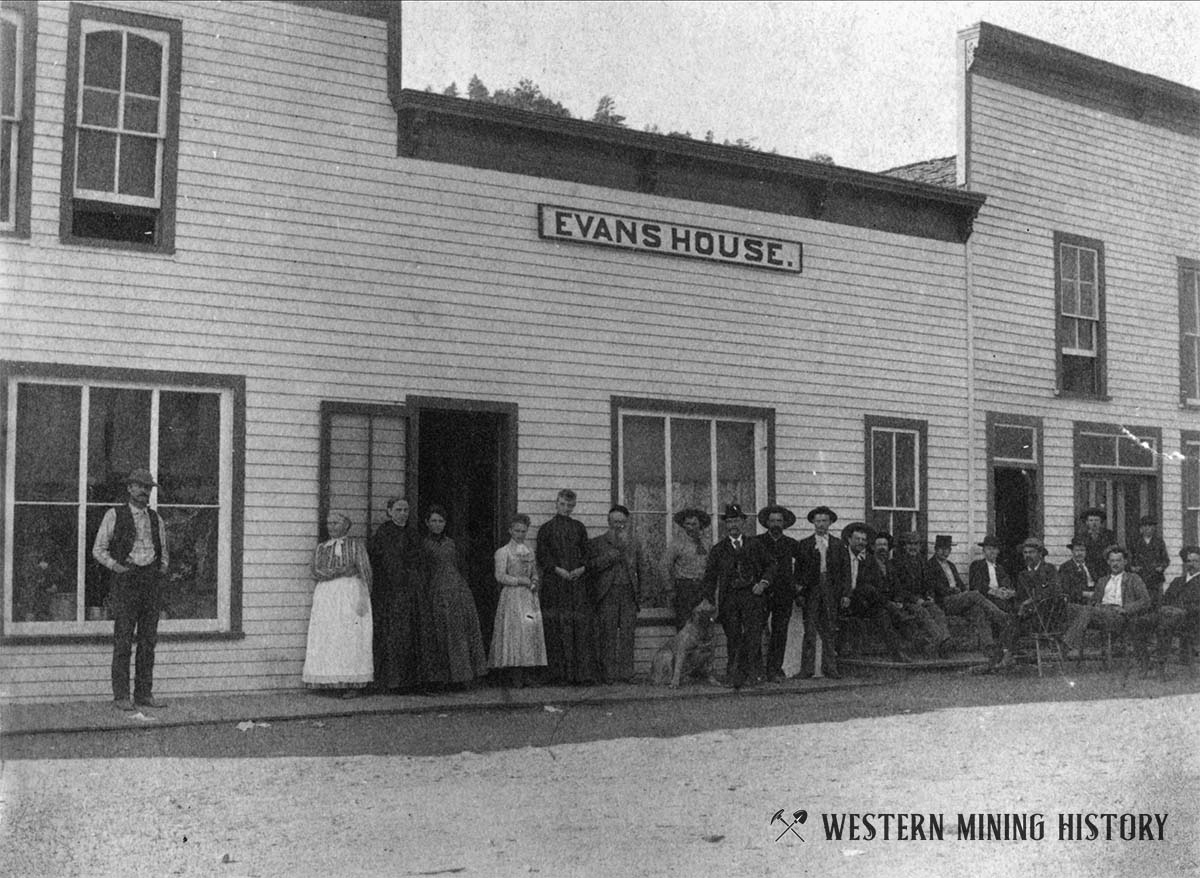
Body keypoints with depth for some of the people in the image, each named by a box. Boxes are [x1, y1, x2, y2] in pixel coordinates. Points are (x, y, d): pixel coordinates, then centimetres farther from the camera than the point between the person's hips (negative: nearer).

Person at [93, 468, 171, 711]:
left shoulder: (155, 518, 14)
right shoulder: (114, 515, 1)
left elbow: (164, 552, 22)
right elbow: (98, 549, 2)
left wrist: (163, 568, 2)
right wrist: (115, 565, -14)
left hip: (151, 581, 4)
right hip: (125, 581, -4)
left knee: (148, 640, 4)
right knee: (123, 641, -5)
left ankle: (144, 693, 9)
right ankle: (121, 696, -2)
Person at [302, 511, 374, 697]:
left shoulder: (355, 544, 7)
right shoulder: (321, 548, 18)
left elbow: (365, 572, 0)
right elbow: (316, 572, 2)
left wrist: (364, 599, -10)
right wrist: (342, 571, -11)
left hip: (351, 592, -4)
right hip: (326, 595, 4)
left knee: (351, 638, -8)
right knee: (327, 639, -6)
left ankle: (353, 684, -9)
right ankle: (332, 680, -5)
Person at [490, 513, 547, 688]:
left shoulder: (529, 552, 15)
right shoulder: (503, 552, -1)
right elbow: (500, 576, -8)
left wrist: (534, 582, -2)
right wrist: (521, 580, -12)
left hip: (529, 597, 5)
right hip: (512, 596, -5)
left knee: (530, 632, 0)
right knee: (514, 632, -9)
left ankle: (525, 674, 3)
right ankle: (514, 675, -7)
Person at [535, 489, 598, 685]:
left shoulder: (579, 528, 16)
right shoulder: (546, 529, 8)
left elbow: (587, 553, 14)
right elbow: (542, 557, 2)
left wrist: (582, 568, -6)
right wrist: (558, 569, -13)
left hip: (577, 582, 2)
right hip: (554, 583, -2)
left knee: (582, 626, -6)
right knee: (556, 628, -6)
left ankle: (584, 672, -6)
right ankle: (558, 673, -2)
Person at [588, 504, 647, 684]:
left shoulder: (634, 543, 16)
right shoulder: (598, 543, 7)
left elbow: (641, 568, 15)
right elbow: (591, 566, -5)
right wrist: (612, 553, -11)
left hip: (629, 593, 3)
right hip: (607, 594, -2)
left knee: (627, 634, 1)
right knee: (608, 635, -4)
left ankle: (625, 673, 5)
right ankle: (608, 674, -1)